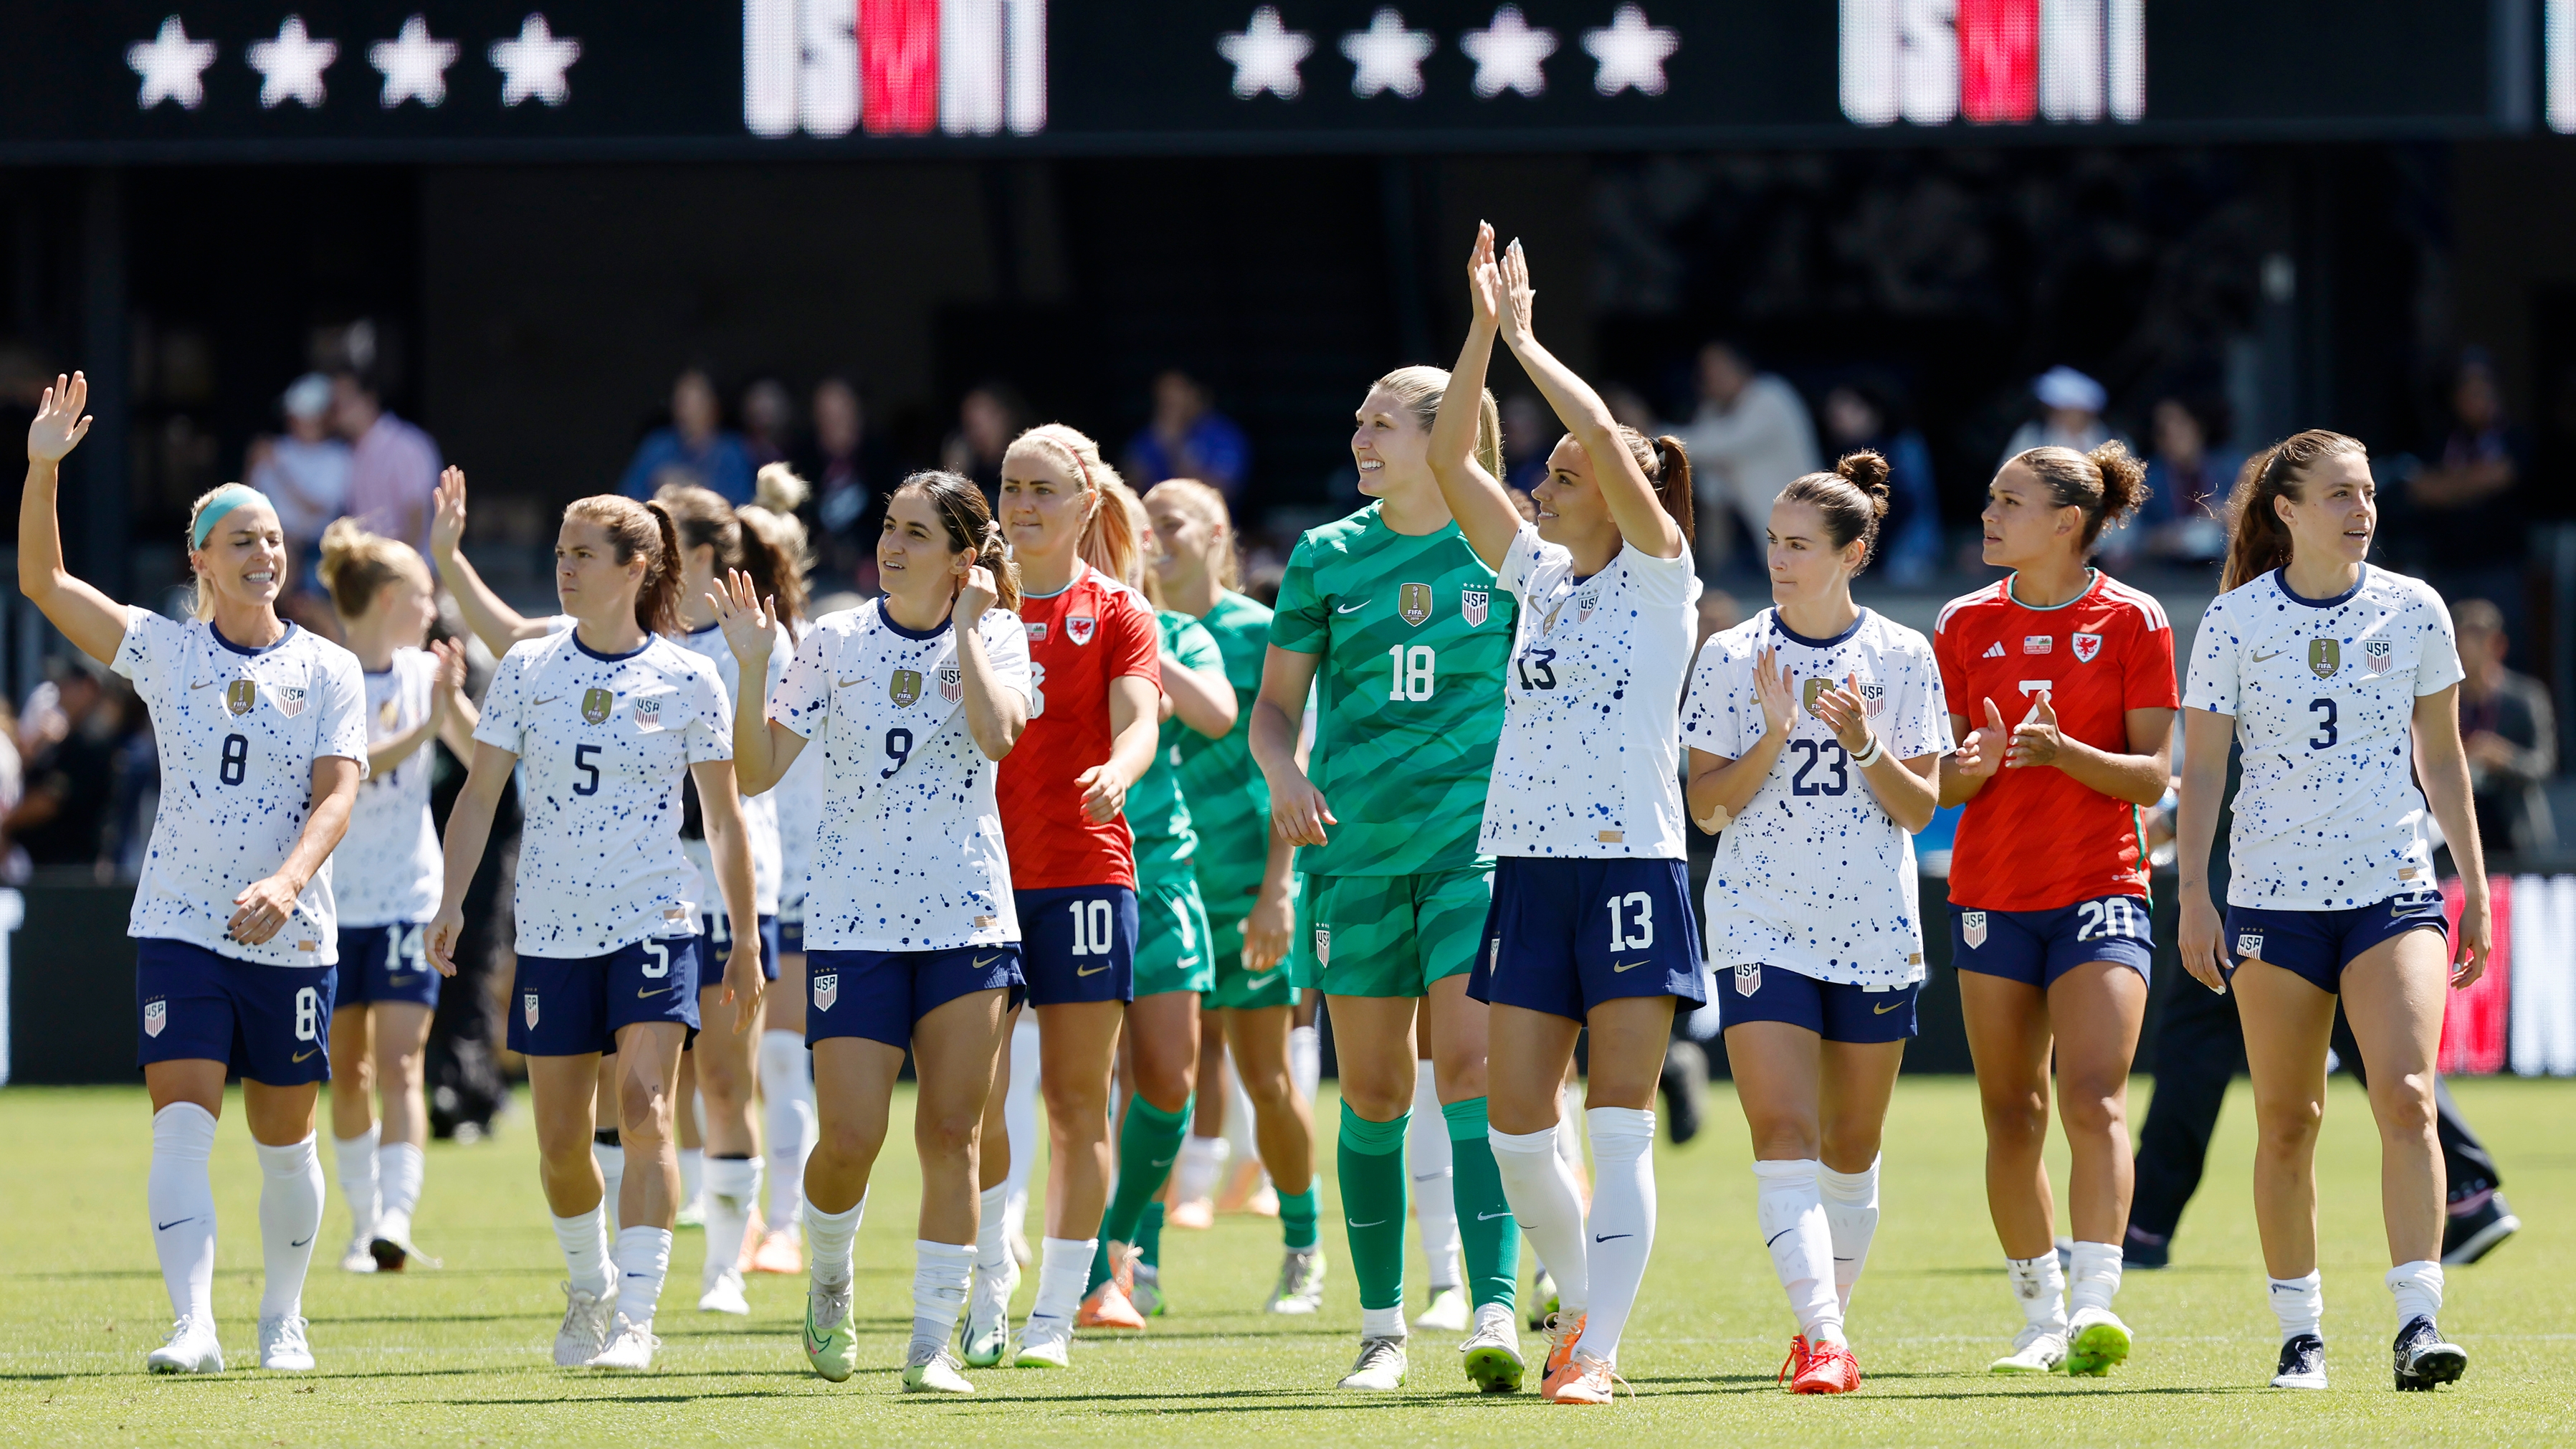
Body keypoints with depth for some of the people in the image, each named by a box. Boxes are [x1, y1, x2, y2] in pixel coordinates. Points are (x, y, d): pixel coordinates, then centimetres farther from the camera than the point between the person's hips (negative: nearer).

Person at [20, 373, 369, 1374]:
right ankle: (193, 1327, -20)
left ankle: (282, 1318, 25)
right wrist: (43, 468, -17)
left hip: (291, 937, 1)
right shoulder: (163, 652, 3)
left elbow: (337, 794, -8)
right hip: (179, 926, -1)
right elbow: (42, 581, -3)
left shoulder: (328, 671, 2)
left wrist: (285, 883, -26)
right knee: (181, 1124, -13)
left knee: (284, 1141, 8)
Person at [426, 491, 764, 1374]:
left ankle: (636, 1317, -20)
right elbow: (480, 795, 5)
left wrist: (745, 939, 6)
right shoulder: (526, 670, 3)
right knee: (561, 1142, 7)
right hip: (551, 930, 3)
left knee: (644, 1110, -18)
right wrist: (452, 901, -6)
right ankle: (589, 1284, 33)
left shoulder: (689, 681, -2)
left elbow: (724, 816, 5)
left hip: (655, 926, -3)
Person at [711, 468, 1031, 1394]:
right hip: (854, 921, 0)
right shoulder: (835, 642, 2)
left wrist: (964, 632, -14)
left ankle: (934, 1343, 4)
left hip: (969, 919, 0)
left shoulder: (995, 638, 1)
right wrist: (752, 668, -13)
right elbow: (756, 771, 0)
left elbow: (998, 734, -19)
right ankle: (829, 1282, 23)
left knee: (951, 1135, -3)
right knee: (849, 1141, -7)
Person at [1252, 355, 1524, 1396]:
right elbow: (1275, 703, 11)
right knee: (1373, 1092, 5)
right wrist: (1282, 771, -9)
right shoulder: (1326, 558, 7)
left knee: (1471, 1068, -15)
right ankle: (1382, 1328, 16)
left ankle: (1495, 1318, -21)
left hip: (1478, 841, -3)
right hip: (1355, 849, 3)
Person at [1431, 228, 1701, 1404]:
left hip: (1632, 867, -6)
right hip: (1527, 867, 6)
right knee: (1515, 1127, 4)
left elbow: (1606, 437, -16)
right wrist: (1484, 329, 1)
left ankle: (1598, 1351, -11)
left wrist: (1525, 339, -8)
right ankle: (1579, 1299, 25)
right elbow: (1450, 456, 8)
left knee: (1618, 1127, -8)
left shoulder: (1659, 574, -2)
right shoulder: (1537, 572, 14)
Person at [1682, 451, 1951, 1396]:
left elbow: (1921, 808, 1)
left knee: (1851, 1143, 10)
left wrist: (1864, 745, -16)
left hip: (1876, 928, 1)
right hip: (1760, 923, -1)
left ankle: (1828, 1320, 26)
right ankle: (1823, 1339, -22)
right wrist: (1772, 739, -16)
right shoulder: (1732, 659, 0)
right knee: (1783, 1133, -15)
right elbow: (1708, 804, -1)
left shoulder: (1903, 659, 1)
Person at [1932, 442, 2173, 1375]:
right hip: (1992, 894, 3)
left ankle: (2095, 1303, -22)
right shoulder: (1965, 624, 7)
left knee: (2094, 1099, -17)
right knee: (2011, 1117, 5)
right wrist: (1974, 764, -16)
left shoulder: (2133, 621, -3)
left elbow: (2153, 775, -4)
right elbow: (1940, 785, 8)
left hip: (2101, 891, -3)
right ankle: (2042, 1316, 15)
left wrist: (2066, 753, -22)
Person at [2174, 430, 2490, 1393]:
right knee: (2286, 1121, 3)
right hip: (2273, 894, 0)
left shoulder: (2413, 611, 3)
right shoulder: (2235, 621, -2)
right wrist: (2193, 897, -5)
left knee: (2406, 1096, -16)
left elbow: (2442, 758, 11)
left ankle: (2417, 1322, -18)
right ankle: (2299, 1333, 12)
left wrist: (2474, 885, 10)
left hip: (2393, 887, 0)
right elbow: (2200, 769, 2)